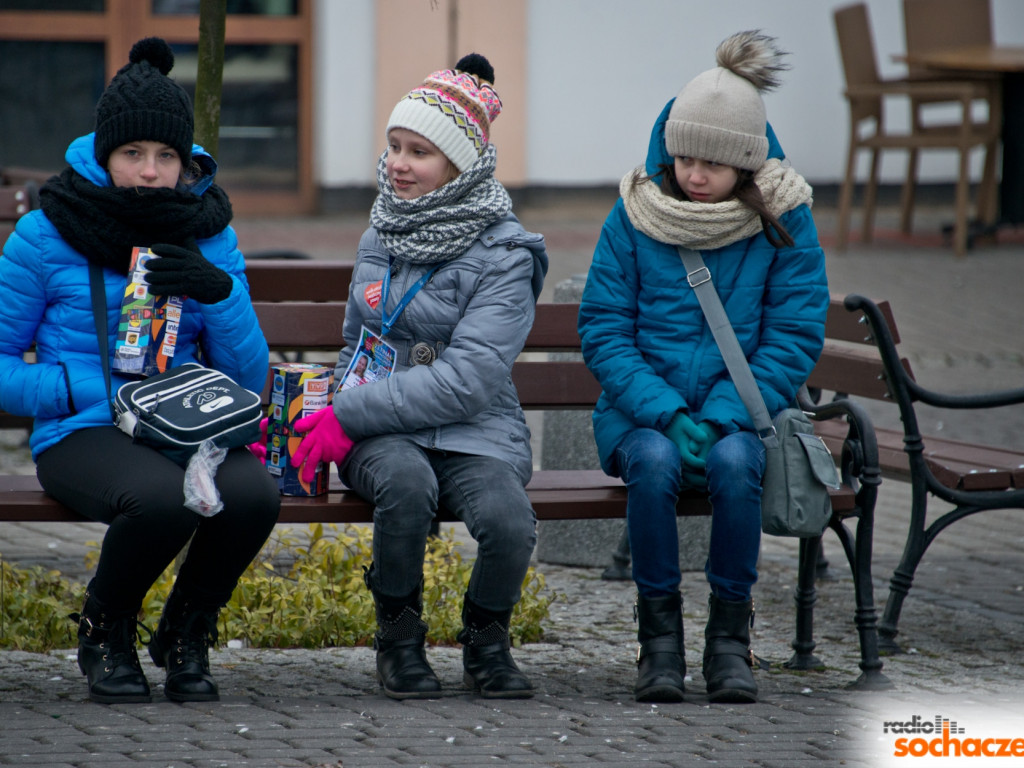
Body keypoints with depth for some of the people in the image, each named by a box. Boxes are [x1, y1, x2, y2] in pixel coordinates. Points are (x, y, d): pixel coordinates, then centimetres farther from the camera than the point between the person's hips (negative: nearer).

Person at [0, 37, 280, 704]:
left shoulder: (210, 235, 9)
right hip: (81, 436, -3)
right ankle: (105, 629, -4)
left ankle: (187, 633, -1)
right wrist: (94, 393, -12)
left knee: (254, 494, -32)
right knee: (164, 497, -37)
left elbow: (249, 379, 8)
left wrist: (219, 293, -10)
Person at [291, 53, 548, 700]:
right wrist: (314, 416, 11)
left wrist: (349, 415, -21)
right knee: (406, 479, -35)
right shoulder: (381, 237, 13)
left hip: (474, 431, -3)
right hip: (382, 435, 3)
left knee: (509, 523, -34)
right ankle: (399, 636, -13)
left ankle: (486, 640, -1)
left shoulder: (505, 255, -8)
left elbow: (467, 380, -18)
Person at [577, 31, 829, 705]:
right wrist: (664, 412, -17)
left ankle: (731, 635, -19)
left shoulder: (783, 224, -1)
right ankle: (660, 631, -19)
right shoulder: (636, 216, 0)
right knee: (654, 459, -33)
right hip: (643, 410, 0)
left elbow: (794, 337, -3)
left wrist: (721, 416, -17)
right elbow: (603, 328, -1)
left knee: (733, 460, -34)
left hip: (742, 408, 0)